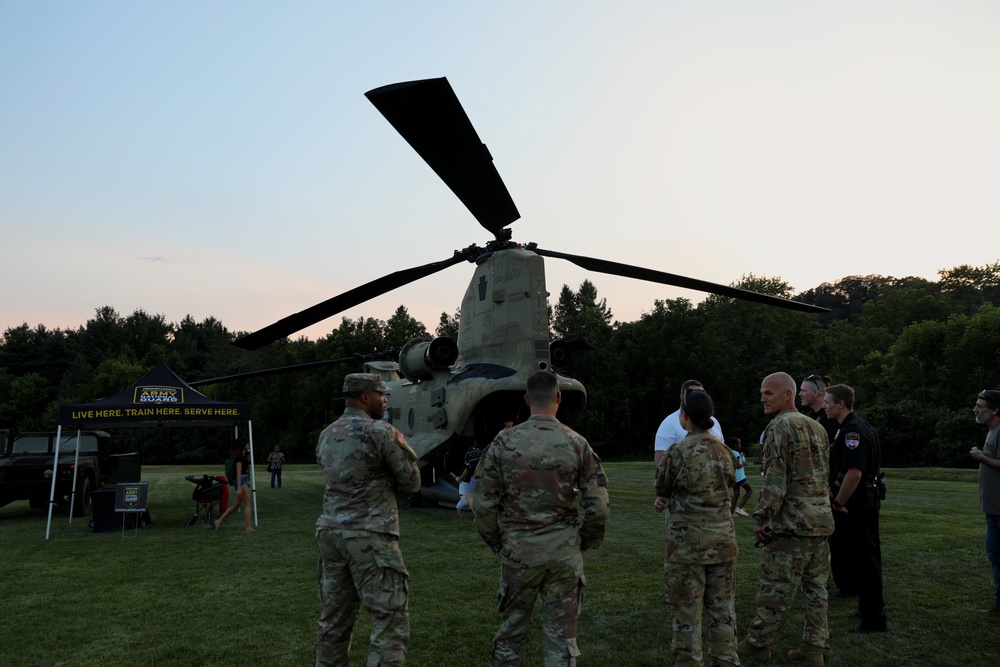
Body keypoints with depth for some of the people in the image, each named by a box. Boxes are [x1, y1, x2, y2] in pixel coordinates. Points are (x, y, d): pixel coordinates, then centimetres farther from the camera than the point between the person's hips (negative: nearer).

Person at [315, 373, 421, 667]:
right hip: (370, 536, -8)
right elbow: (411, 482, -4)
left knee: (334, 619, 15)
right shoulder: (380, 432, -10)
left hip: (331, 532, 8)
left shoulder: (326, 435, 13)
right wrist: (403, 447, 11)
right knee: (391, 621, -3)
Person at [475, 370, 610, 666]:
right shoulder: (576, 443, -5)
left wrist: (497, 543, 9)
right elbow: (598, 505, -6)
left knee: (511, 631, 16)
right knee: (561, 634, 11)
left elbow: (484, 504, -5)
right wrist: (586, 541, 9)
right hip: (564, 553, 0)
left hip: (518, 552, 0)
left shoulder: (504, 442, -6)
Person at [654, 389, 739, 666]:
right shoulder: (723, 449, 2)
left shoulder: (678, 452, -14)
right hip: (722, 537, 5)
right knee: (722, 609, 15)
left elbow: (661, 487, 0)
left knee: (688, 612, 5)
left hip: (688, 541, -5)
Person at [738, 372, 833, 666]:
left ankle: (758, 643, 11)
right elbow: (824, 474, 19)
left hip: (791, 521, -8)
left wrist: (762, 519, -13)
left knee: (776, 587, 1)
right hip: (821, 518, 8)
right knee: (816, 587, 11)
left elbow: (775, 479, -17)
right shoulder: (817, 427, 14)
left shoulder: (780, 427, -12)